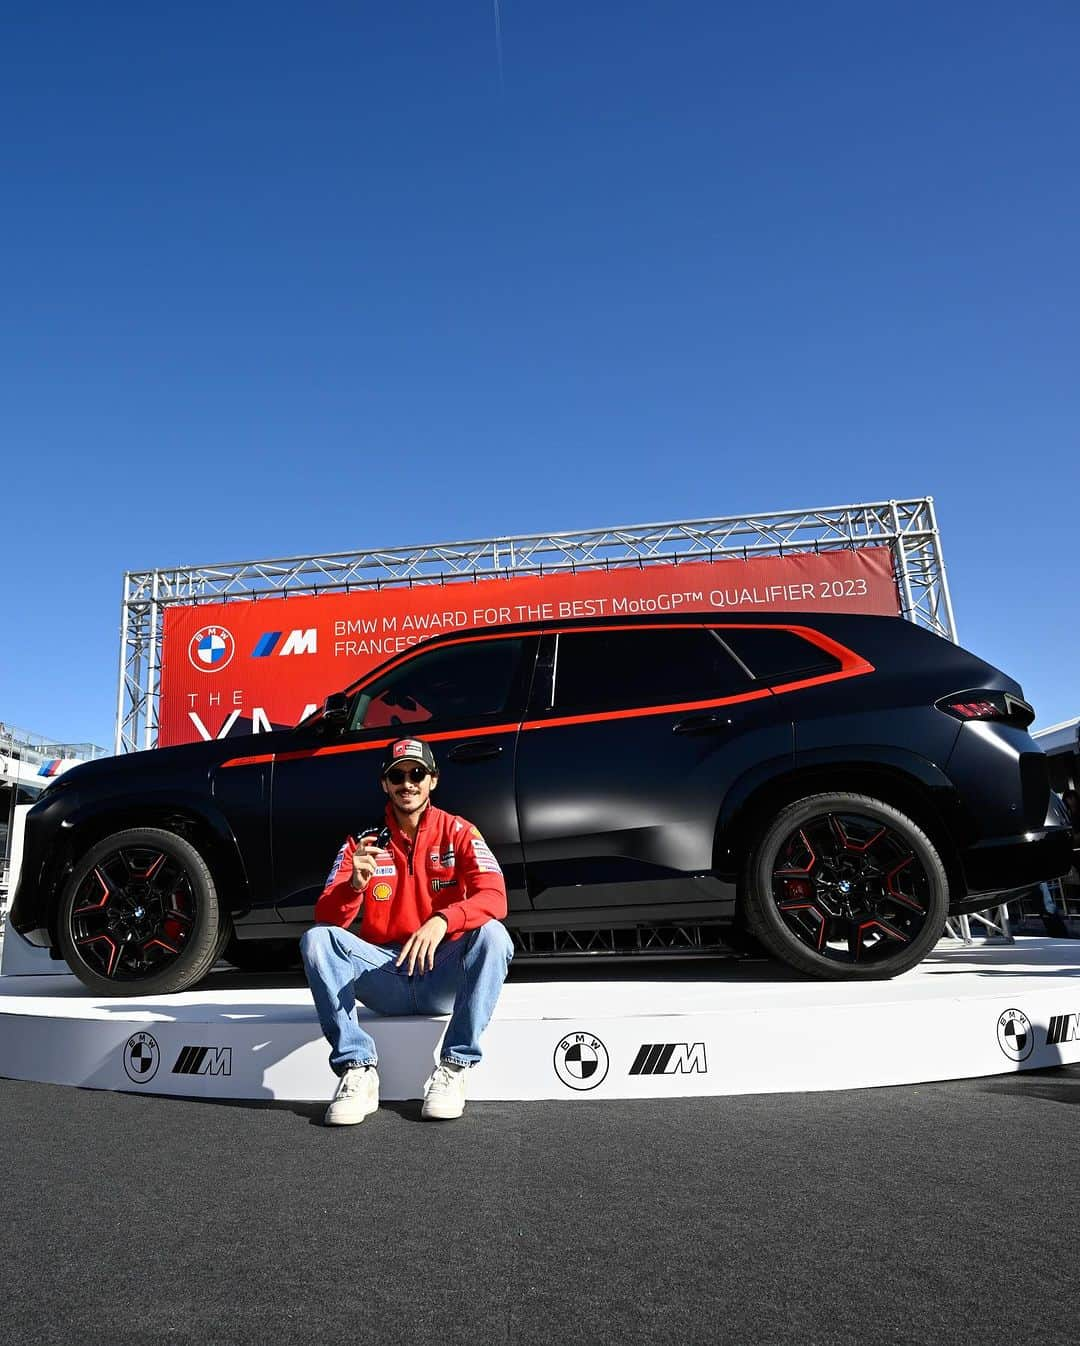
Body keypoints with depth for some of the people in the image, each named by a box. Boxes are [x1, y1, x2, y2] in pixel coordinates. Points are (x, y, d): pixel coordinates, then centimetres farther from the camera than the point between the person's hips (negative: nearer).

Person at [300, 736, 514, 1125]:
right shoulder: (363, 842, 3)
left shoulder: (458, 832, -2)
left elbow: (494, 898, -17)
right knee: (315, 939, -21)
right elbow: (326, 917, -7)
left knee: (492, 935, -30)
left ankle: (454, 1068, -22)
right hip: (384, 974, 2)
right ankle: (358, 1071, -20)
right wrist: (354, 884, -29)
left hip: (443, 977, -1)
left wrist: (442, 920, -36)